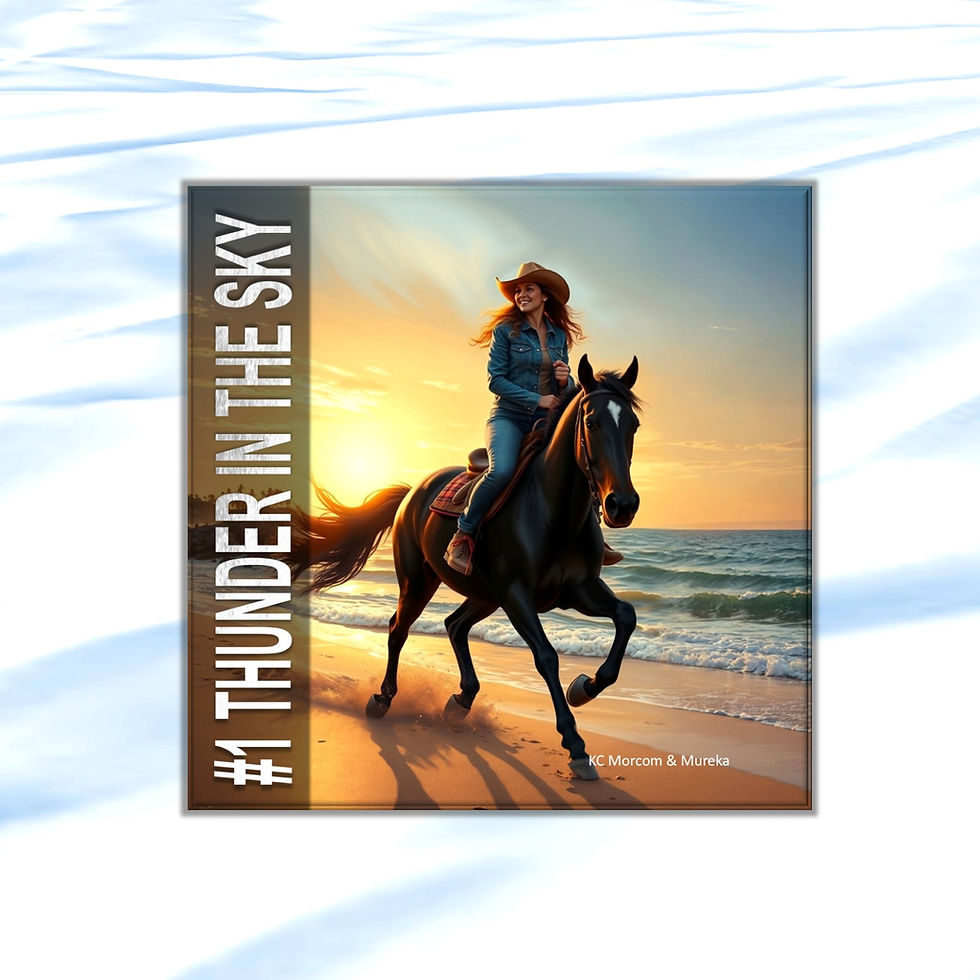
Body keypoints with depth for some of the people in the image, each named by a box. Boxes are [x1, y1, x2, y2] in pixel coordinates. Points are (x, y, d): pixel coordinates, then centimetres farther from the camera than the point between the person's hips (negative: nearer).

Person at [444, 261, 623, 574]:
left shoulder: (560, 336, 11)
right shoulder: (505, 330, -2)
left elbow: (565, 388, 18)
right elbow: (496, 380, -8)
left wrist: (566, 381, -7)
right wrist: (537, 399, -13)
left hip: (547, 420, 5)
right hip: (509, 417, -5)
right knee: (502, 470, -32)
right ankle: (462, 536, -17)